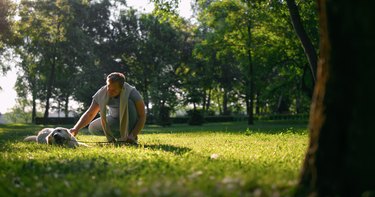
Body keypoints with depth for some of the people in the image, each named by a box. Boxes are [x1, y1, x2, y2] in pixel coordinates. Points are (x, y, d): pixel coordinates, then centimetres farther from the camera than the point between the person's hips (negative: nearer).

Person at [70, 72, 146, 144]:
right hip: (115, 120, 5)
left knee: (129, 102, -32)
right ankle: (120, 136, 5)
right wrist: (76, 128, -32)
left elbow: (142, 116, -24)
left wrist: (132, 135, -34)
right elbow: (90, 114, -17)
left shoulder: (131, 92, -27)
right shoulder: (102, 93, -18)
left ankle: (131, 139, -21)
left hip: (132, 123, -4)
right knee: (93, 128, -15)